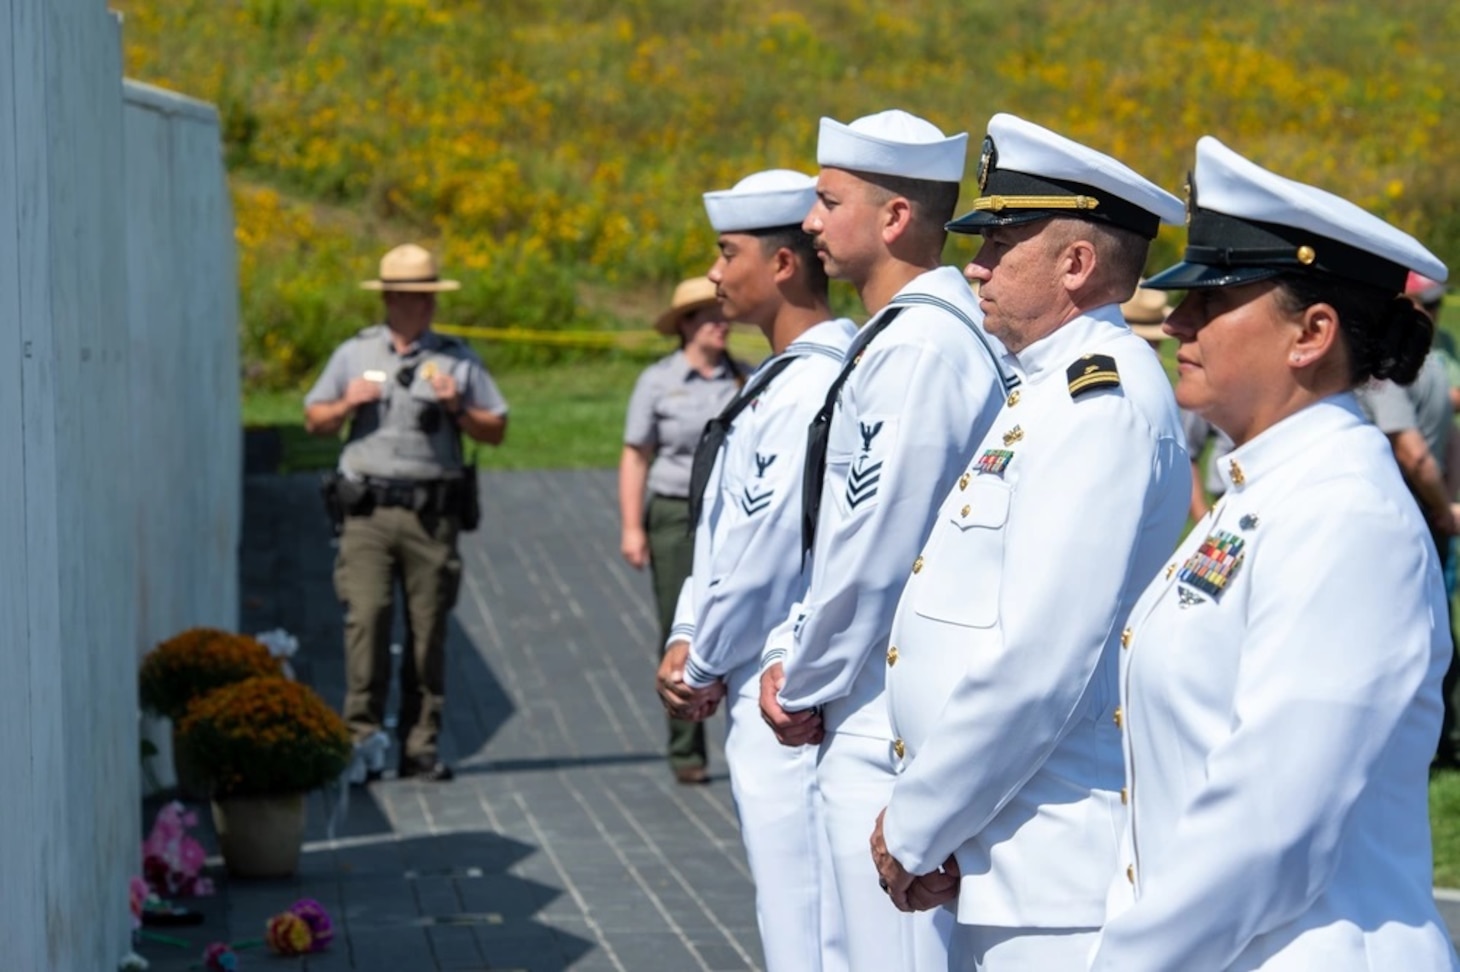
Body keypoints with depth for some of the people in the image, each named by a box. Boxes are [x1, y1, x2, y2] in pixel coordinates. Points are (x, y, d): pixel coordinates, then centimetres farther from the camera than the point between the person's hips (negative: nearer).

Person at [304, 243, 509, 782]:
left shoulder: (457, 359, 12)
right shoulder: (354, 354, 13)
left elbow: (496, 430, 11)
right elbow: (314, 420, 17)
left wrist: (458, 410, -6)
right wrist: (347, 405, -2)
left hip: (432, 511, 0)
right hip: (368, 510, 0)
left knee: (429, 629, 0)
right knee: (367, 617, -11)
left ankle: (421, 746, 6)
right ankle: (362, 739, -8)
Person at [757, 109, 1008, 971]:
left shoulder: (922, 347, -17)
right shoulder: (904, 336, 14)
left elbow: (876, 556, -20)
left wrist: (804, 688, -9)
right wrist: (789, 656, 11)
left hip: (892, 732, -10)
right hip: (873, 718, 10)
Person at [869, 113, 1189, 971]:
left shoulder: (1102, 406, -16)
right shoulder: (1055, 389, 15)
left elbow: (1035, 666, -22)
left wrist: (914, 832, -13)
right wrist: (924, 821, 11)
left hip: (1060, 885, -9)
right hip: (1001, 869, 9)